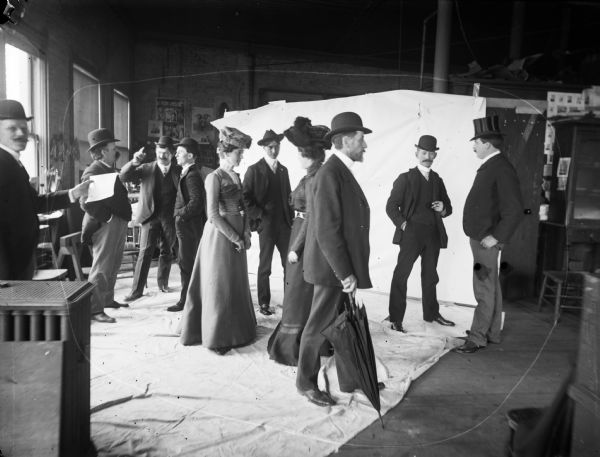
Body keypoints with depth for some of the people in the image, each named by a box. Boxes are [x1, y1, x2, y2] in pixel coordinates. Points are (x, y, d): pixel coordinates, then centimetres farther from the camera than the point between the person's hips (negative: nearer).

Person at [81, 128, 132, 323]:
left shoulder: (110, 169, 14)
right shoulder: (93, 172, -15)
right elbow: (86, 202, -22)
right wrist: (107, 217, -20)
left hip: (118, 224, 10)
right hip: (106, 225, -10)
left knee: (113, 265, 20)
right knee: (101, 268, -6)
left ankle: (107, 299, 35)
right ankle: (95, 309, 1)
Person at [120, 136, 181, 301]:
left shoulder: (179, 171, 3)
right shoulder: (146, 169, 0)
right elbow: (123, 176, -10)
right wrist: (134, 162, -28)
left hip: (170, 217, 2)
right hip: (150, 216, -1)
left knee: (167, 252, 12)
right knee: (145, 252, -5)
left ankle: (162, 283, 29)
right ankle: (137, 289, -1)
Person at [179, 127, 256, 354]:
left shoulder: (236, 177, 11)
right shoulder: (214, 177, -12)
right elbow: (213, 215, -17)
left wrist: (246, 232, 1)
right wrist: (234, 237, -15)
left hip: (237, 237, 8)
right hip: (220, 236, -8)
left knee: (237, 284, 15)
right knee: (219, 287, 3)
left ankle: (236, 330, 30)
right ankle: (216, 337, 17)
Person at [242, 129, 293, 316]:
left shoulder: (283, 170, 15)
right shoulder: (254, 170, -2)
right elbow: (245, 197, -6)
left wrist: (290, 217, 9)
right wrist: (259, 215, -11)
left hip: (284, 224, 5)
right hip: (266, 224, -5)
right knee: (265, 267, 4)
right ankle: (264, 303, 15)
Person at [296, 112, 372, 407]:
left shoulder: (341, 171, 11)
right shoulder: (330, 174, -19)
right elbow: (327, 230, -23)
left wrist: (348, 269, 12)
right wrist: (344, 272, -21)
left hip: (343, 266, 10)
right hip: (332, 268, -10)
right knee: (320, 326, 5)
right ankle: (306, 383, 22)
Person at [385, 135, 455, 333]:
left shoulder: (437, 180, 14)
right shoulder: (405, 178, -1)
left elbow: (448, 207, 18)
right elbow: (391, 206, -4)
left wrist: (443, 209, -4)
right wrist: (403, 225, -13)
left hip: (433, 235, 5)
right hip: (411, 234, -5)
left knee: (430, 276, 15)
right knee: (401, 275, -4)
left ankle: (431, 313, 29)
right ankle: (396, 319, 1)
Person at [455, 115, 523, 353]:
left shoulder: (502, 169, -17)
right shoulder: (489, 166, 11)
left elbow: (514, 210, -21)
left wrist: (497, 237, -21)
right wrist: (483, 234, 14)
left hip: (487, 241, -10)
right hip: (479, 237, 10)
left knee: (485, 290, -2)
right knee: (490, 287, 17)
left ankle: (477, 338, 7)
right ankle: (491, 333, 29)